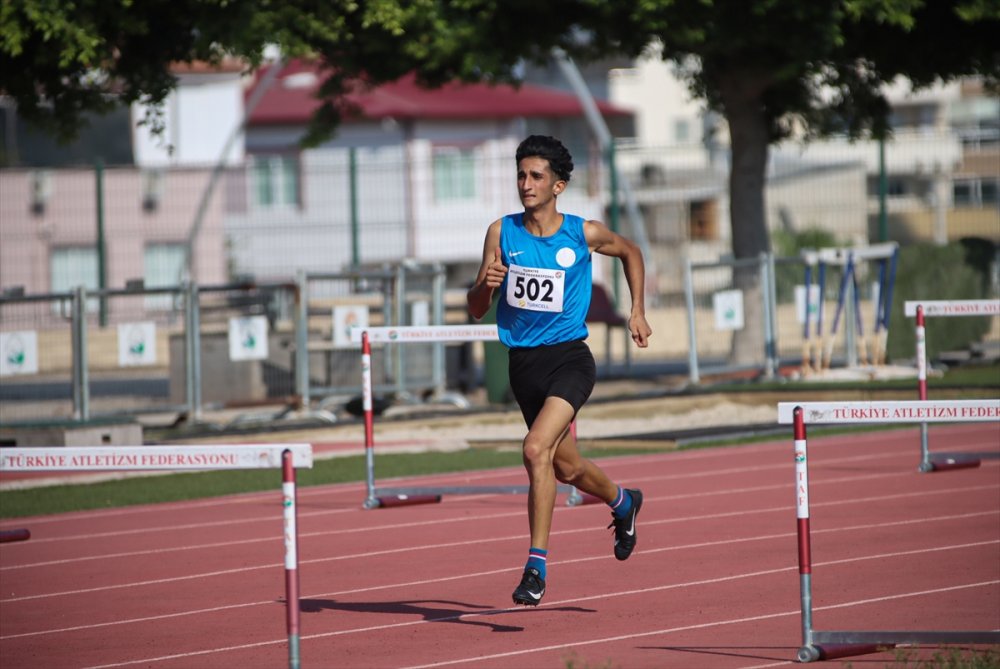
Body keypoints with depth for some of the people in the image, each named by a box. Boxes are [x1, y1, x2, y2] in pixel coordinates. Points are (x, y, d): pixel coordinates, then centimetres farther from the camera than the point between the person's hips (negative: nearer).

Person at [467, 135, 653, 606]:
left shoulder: (584, 234, -5)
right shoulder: (502, 233, -1)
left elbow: (630, 252, 17)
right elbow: (476, 310, 3)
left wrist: (637, 311, 11)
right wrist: (486, 284, -19)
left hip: (569, 358, -4)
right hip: (523, 362, 4)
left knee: (536, 449, -26)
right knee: (566, 468, 18)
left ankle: (537, 566, -20)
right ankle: (622, 502, 52)